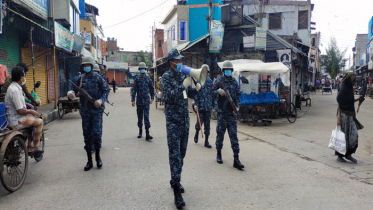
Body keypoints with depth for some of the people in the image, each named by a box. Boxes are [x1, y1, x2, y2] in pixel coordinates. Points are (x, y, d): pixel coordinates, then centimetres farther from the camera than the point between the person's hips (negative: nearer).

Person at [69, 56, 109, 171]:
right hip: (85, 110, 4)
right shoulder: (80, 79, 10)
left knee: (96, 132, -5)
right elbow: (75, 91, 9)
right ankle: (89, 161, 16)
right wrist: (70, 93, -15)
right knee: (87, 134, 7)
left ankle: (98, 157, 17)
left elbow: (105, 91, -1)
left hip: (96, 109, -4)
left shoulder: (98, 78, 0)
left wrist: (101, 100, -19)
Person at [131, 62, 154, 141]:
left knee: (146, 116, -8)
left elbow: (151, 89, 15)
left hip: (146, 100, -1)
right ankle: (140, 131, 26)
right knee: (139, 116, 11)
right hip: (139, 101, 1)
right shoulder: (137, 79, 1)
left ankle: (147, 134, -10)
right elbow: (134, 90, -1)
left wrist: (152, 98, 12)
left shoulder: (148, 78, 4)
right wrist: (133, 100, -6)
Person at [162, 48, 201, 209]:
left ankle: (175, 181, 29)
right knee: (174, 154, -7)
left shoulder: (183, 75, 12)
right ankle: (177, 191, -4)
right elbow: (168, 96, -18)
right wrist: (183, 86, -26)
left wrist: (197, 88, -4)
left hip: (185, 119, 7)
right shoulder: (166, 76, -6)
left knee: (182, 153, 13)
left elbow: (190, 95, 16)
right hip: (173, 120, -6)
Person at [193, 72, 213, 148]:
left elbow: (212, 93, 13)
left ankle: (206, 141, 12)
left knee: (207, 124, 5)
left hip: (208, 106, 3)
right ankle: (196, 134, 30)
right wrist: (196, 104, -10)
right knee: (200, 121, -1)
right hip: (200, 106, -3)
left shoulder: (210, 81, 9)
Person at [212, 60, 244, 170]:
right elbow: (212, 92, 0)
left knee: (234, 136, -1)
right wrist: (218, 92, -22)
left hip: (232, 113, 2)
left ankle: (236, 159, 0)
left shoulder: (234, 82, 10)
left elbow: (238, 95, 11)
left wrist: (237, 107, -4)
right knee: (220, 133, 9)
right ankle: (219, 154, 28)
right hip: (222, 112, -1)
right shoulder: (218, 80, 2)